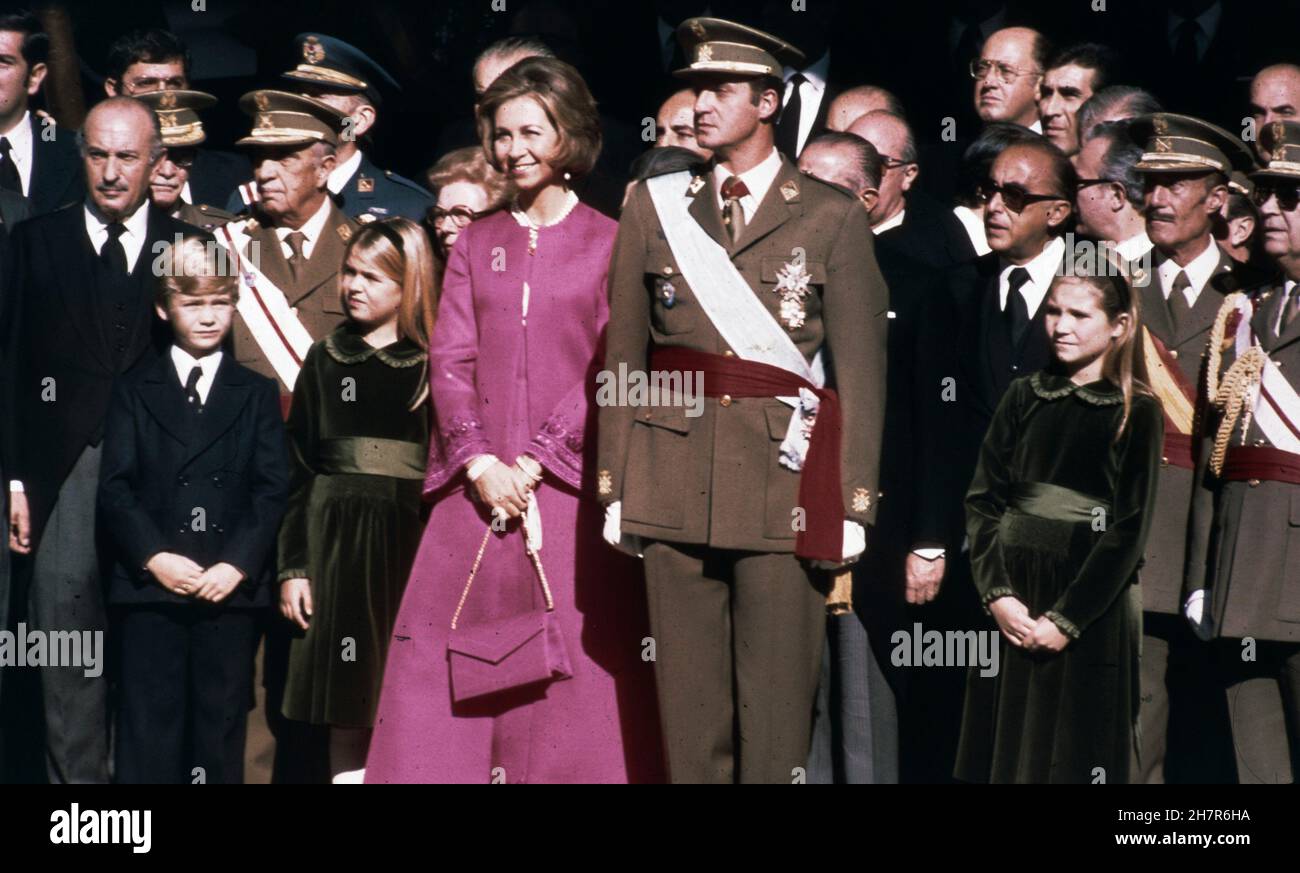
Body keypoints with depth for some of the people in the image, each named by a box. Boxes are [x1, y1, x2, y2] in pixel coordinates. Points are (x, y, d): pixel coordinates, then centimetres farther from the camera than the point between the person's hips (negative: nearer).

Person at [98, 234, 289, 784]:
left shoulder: (258, 395, 13)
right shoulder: (134, 393, 11)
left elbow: (272, 491, 3)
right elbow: (115, 489, 2)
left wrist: (238, 563, -12)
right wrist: (154, 557, -13)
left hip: (232, 592, 1)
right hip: (149, 590, -1)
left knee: (220, 734, 3)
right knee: (147, 740, -2)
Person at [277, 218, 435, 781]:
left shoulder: (434, 365, 1)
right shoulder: (327, 360, 11)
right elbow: (299, 470, 10)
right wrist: (293, 566, 3)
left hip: (414, 538, -3)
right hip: (338, 537, 3)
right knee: (348, 707, 4)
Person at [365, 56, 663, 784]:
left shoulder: (609, 244, 4)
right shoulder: (477, 244, 15)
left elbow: (609, 372, -3)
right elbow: (450, 359, 7)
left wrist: (534, 462, -11)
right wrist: (481, 463, -8)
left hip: (567, 490, -3)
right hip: (478, 490, 3)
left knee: (569, 683, -4)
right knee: (452, 667, -1)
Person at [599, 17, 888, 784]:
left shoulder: (833, 218, 3)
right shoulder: (655, 206, 10)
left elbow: (862, 371, 1)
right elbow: (623, 356, 10)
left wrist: (855, 505, -4)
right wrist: (614, 488, 5)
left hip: (786, 483, -2)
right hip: (675, 482, 2)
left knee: (777, 704, -3)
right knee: (689, 694, 4)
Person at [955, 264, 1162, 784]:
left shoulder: (1137, 412, -4)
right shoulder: (1024, 397, 8)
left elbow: (1130, 529, -9)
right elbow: (982, 499, 4)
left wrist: (1066, 619, -13)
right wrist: (997, 594, -9)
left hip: (1090, 616, -4)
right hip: (1012, 606, 4)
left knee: (1074, 757, 1)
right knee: (1006, 749, 6)